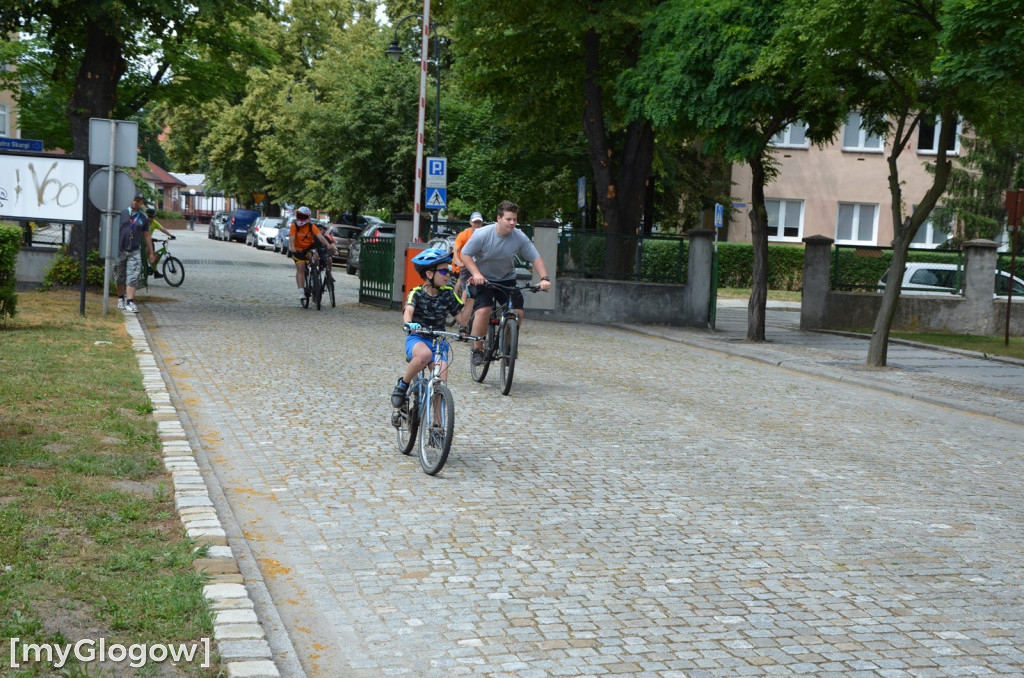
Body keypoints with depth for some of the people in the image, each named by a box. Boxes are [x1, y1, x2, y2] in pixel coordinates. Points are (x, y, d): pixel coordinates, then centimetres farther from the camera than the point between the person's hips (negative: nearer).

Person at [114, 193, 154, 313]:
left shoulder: (143, 217, 8)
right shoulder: (122, 212, 1)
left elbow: (146, 236, 14)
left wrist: (151, 252, 14)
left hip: (135, 251, 1)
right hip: (120, 250, 0)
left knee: (133, 277, -9)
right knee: (120, 277, 9)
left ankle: (130, 302, -11)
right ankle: (121, 299, 26)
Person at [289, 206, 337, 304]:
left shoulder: (311, 226, -7)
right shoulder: (294, 225, -8)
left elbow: (319, 236, -20)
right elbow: (292, 237, -20)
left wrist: (328, 245, -35)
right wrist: (293, 247, -39)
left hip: (309, 249, 1)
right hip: (298, 250, -1)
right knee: (300, 268, -13)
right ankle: (301, 292, -14)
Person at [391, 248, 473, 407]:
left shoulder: (448, 294, 4)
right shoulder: (417, 293, -7)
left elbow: (462, 320, 3)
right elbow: (408, 312, -26)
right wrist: (409, 324, -49)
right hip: (417, 339, -3)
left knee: (441, 381, -16)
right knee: (425, 354, -39)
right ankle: (403, 384, -14)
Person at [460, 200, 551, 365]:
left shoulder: (520, 237, -15)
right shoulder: (482, 234, -21)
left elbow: (536, 258, -8)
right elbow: (465, 255, -13)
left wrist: (544, 278, -21)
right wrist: (476, 274, -27)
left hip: (506, 279, 3)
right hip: (482, 278, -3)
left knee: (518, 312, -10)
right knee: (483, 310, -23)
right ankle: (477, 349, -6)